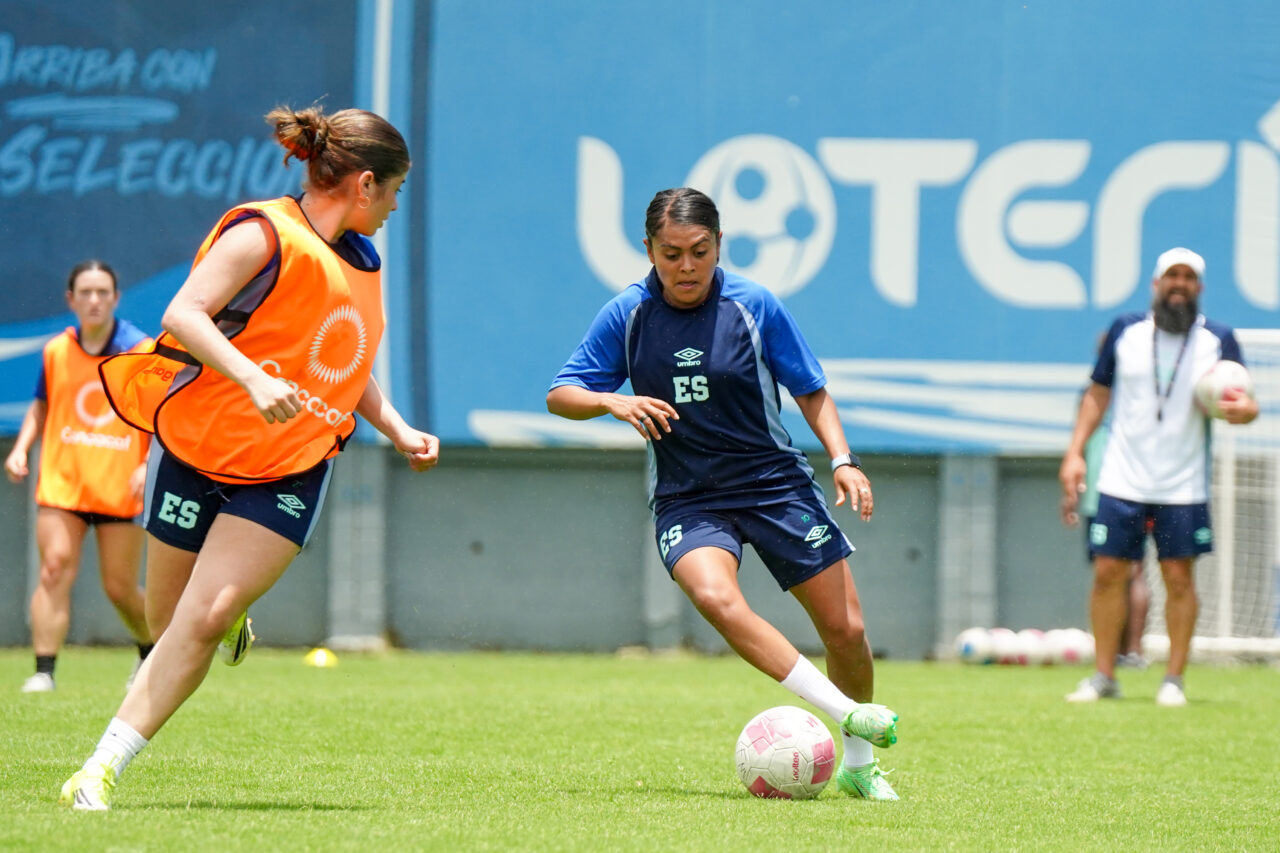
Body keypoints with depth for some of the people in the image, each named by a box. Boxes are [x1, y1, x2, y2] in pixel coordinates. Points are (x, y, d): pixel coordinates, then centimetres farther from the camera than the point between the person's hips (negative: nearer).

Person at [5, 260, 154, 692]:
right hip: (61, 482, 2)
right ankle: (44, 670, -14)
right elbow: (42, 406, 20)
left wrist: (151, 465, -15)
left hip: (120, 489, -2)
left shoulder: (144, 352, -4)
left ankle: (152, 656, 32)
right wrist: (21, 448, 4)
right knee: (55, 569, -14)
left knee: (120, 589, 5)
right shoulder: (56, 351, 5)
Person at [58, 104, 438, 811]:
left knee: (203, 620, -14)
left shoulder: (363, 262, 12)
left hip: (289, 475, 4)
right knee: (173, 617, 3)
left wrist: (398, 430, 14)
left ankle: (103, 770, -12)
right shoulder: (264, 234, -12)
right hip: (195, 450, -4)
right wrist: (252, 377, -36)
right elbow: (183, 315, -23)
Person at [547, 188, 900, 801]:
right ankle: (846, 713, -29)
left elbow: (811, 392, 4)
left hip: (775, 482, 1)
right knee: (716, 597, -32)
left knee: (846, 630, -2)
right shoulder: (627, 315, -3)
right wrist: (614, 402, -19)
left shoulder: (754, 306, -6)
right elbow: (560, 395, 1)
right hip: (686, 499, 0)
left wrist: (842, 460, -9)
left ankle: (858, 762, 22)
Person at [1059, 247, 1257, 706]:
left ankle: (1174, 679, 7)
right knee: (1108, 573, -1)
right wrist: (1075, 453, 5)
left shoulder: (1219, 340, 2)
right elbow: (1098, 394, 12)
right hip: (1122, 480, 1)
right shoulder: (1125, 331, 5)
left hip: (1184, 485, -1)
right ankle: (1104, 676, 10)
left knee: (1179, 577, -3)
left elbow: (1242, 400, 1)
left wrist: (1245, 409, -23)